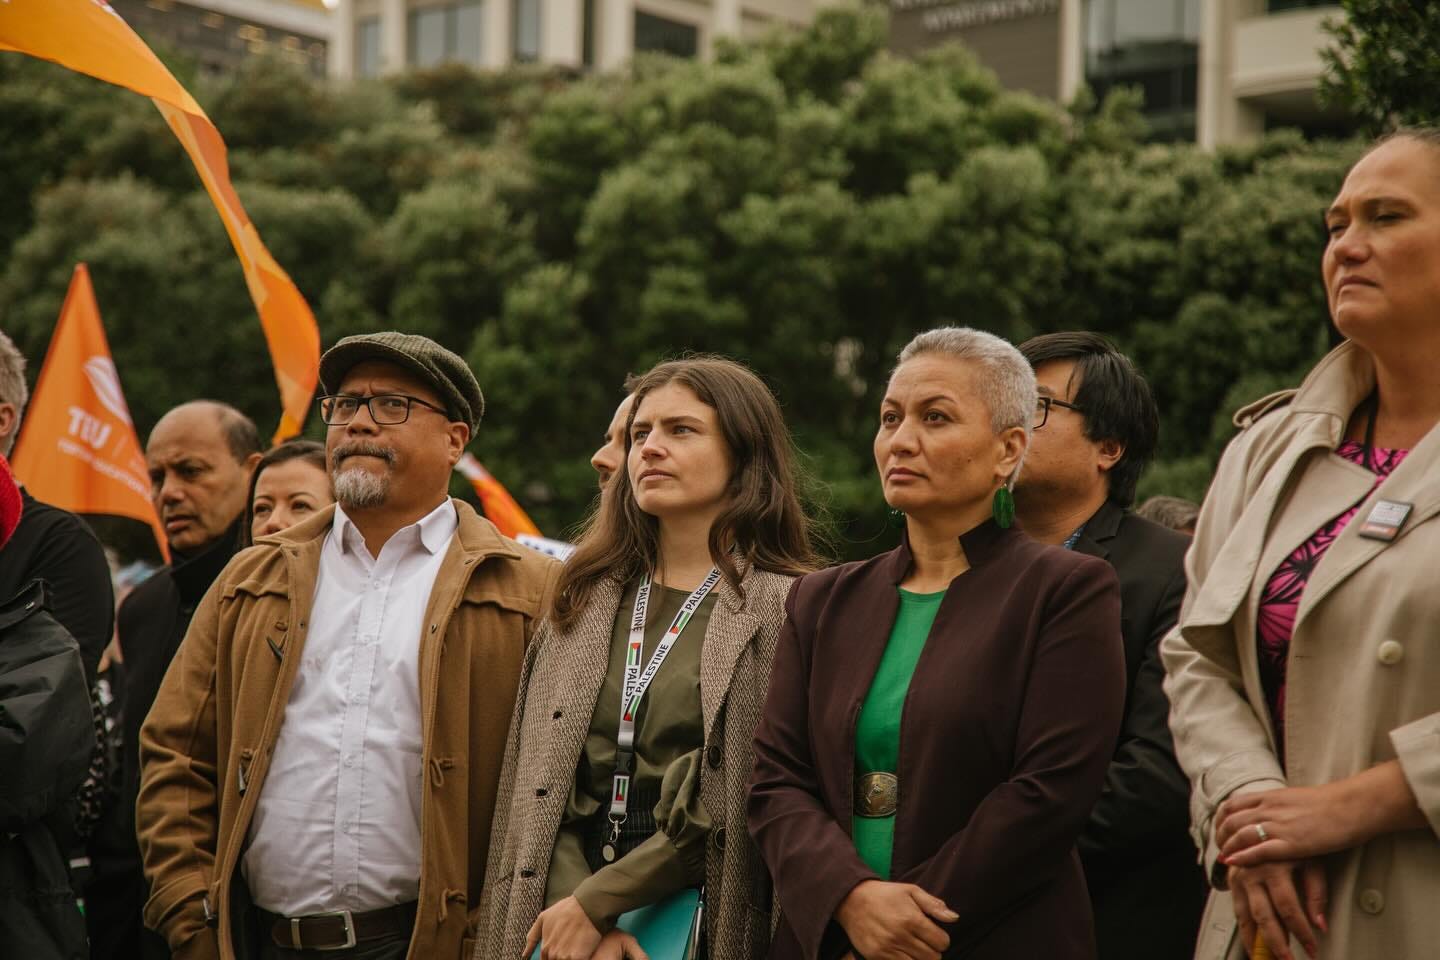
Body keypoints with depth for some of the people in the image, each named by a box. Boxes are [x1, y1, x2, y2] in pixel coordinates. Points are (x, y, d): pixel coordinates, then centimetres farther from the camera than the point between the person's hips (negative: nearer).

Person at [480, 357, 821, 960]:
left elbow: (754, 795, -15)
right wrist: (573, 899, -12)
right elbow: (527, 785, 4)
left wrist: (597, 903, -13)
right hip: (557, 907, 4)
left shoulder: (789, 609, -7)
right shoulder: (582, 601, 9)